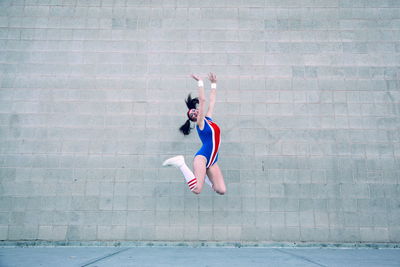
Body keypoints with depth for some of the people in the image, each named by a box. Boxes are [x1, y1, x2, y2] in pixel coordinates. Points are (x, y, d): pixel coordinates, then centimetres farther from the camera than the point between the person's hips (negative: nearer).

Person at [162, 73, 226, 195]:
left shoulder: (208, 119, 15)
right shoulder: (200, 123, -4)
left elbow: (212, 101, 22)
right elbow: (202, 100, -11)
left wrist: (214, 84, 25)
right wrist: (200, 82, -8)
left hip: (212, 161, 7)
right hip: (202, 156, -7)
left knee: (221, 190, -3)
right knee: (196, 189, -20)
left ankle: (203, 175, 19)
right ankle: (180, 163, -2)